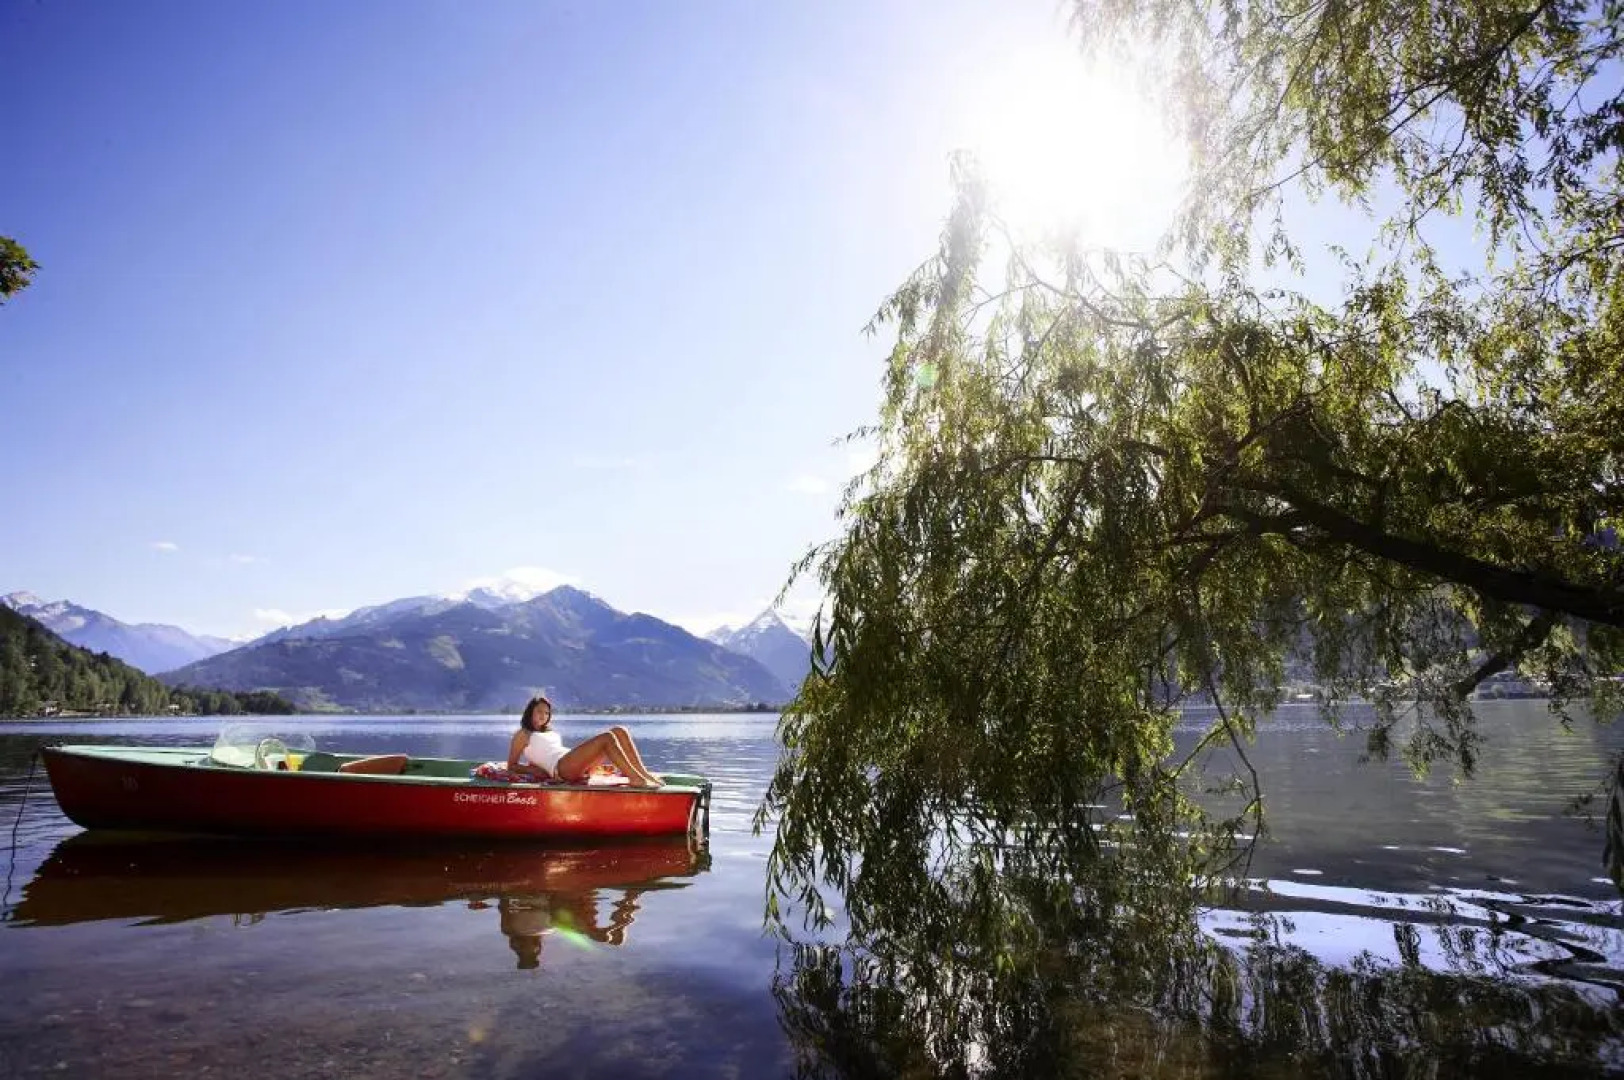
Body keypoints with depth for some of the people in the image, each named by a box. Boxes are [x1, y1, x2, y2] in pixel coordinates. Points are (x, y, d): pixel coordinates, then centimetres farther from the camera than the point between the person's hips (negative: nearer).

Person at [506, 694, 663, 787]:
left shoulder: (551, 733, 34)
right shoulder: (523, 734, 15)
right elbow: (511, 766, 11)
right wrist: (533, 769, -4)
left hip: (579, 766, 8)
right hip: (560, 767, -8)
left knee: (619, 731, -9)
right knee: (607, 737, -28)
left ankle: (644, 774, -20)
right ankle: (637, 779, -36)